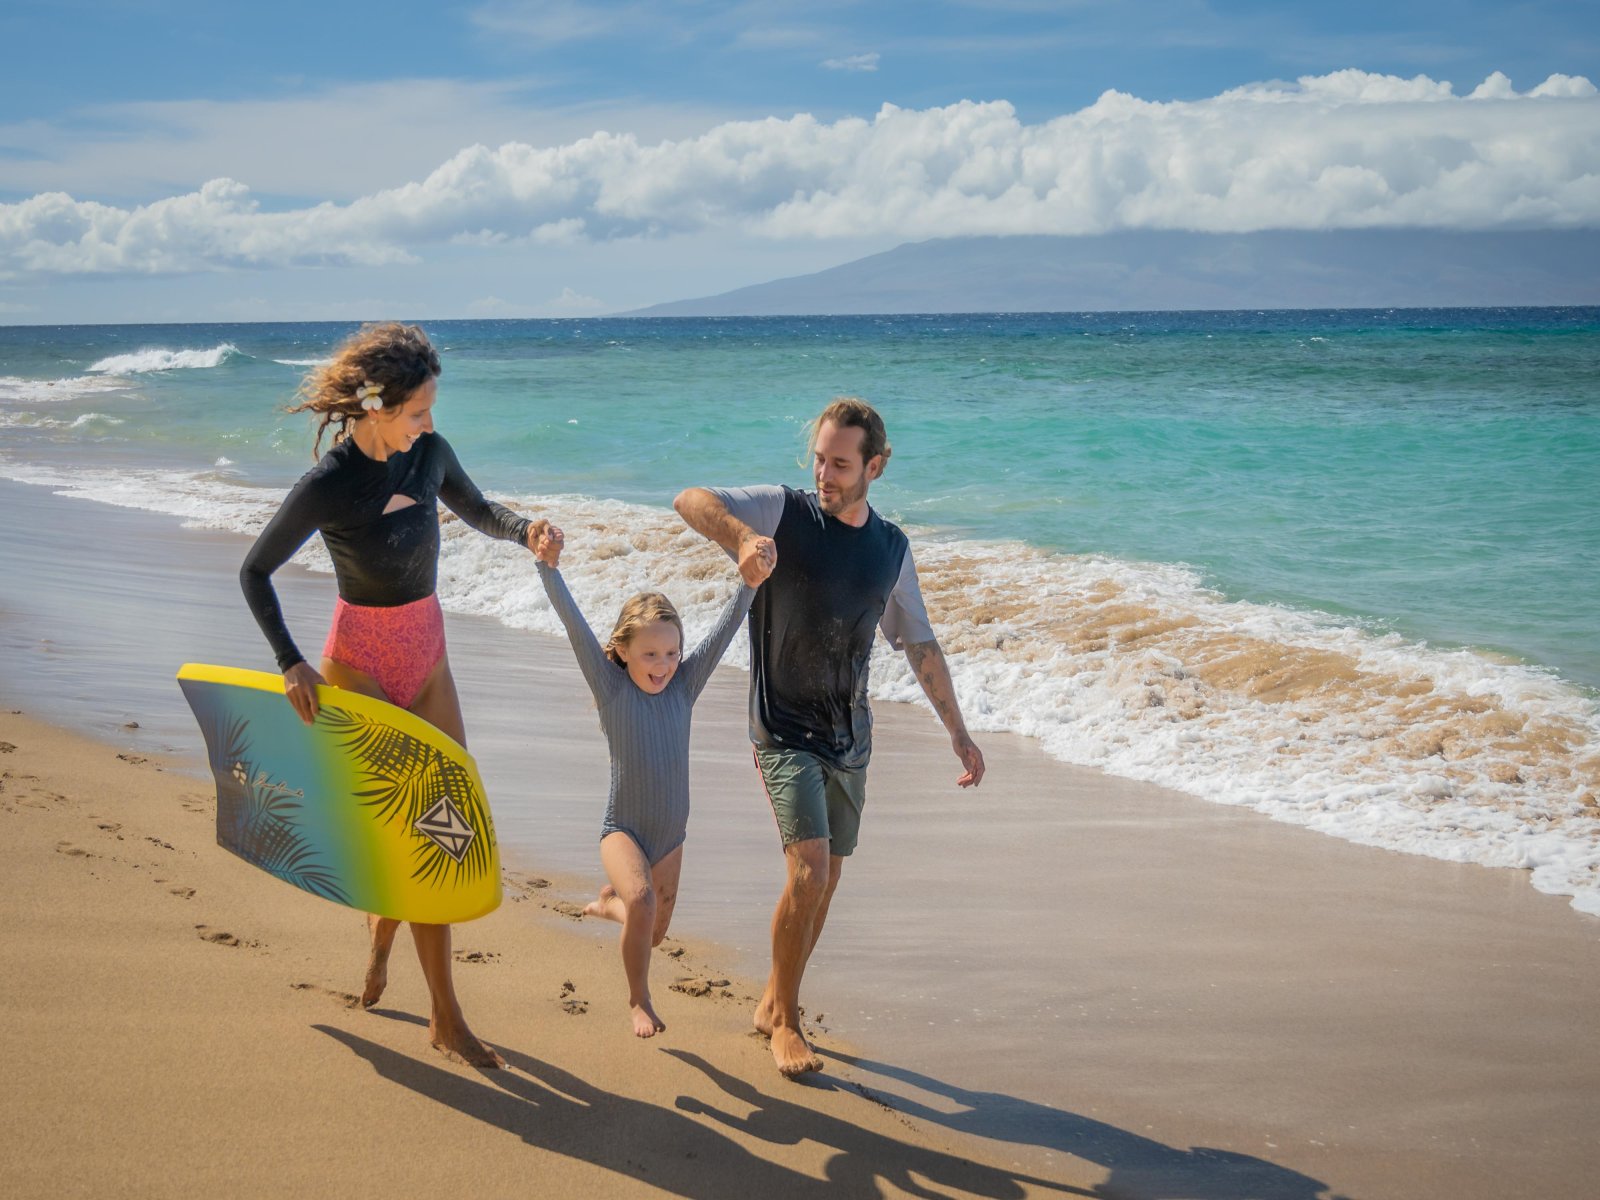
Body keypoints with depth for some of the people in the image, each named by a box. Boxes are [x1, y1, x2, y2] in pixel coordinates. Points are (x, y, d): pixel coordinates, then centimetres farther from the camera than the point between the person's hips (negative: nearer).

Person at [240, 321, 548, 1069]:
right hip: (361, 662, -6)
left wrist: (524, 528, -7)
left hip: (427, 655, 6)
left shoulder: (427, 452, -3)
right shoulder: (327, 487, -19)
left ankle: (381, 928, 37)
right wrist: (289, 662, -16)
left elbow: (480, 514, 15)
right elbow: (255, 571, -8)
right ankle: (446, 1019, 4)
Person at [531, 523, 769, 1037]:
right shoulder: (610, 686, -12)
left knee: (653, 933, 18)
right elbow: (575, 625, -23)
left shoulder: (684, 684, -6)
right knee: (642, 899, -32)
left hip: (671, 834, 4)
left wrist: (752, 581, -27)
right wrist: (549, 570, -34)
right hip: (622, 829, -4)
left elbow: (726, 627, -13)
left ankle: (610, 901, 52)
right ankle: (639, 999, -9)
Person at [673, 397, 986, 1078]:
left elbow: (920, 646, 13)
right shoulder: (784, 513, -8)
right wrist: (743, 536, -41)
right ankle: (783, 1020, 2)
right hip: (785, 732, -5)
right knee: (808, 870, -16)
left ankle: (775, 1003, 28)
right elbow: (690, 500, -21)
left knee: (826, 879, 10)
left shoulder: (891, 548, 5)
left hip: (849, 738, 5)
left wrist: (957, 732, 13)